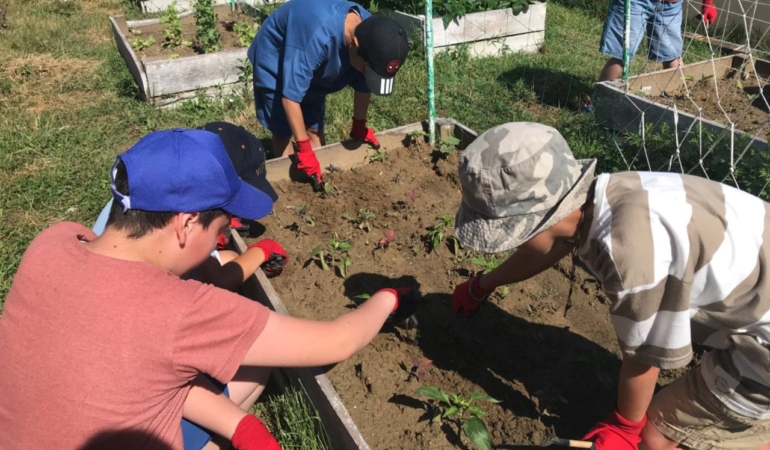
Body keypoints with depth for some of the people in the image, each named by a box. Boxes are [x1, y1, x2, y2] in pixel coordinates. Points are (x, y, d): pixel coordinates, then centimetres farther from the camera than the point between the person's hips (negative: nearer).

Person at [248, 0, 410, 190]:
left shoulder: (371, 33, -23)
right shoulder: (318, 37, -45)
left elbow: (363, 86, -5)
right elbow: (290, 96, -39)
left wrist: (359, 127, 4)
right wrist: (304, 150, -35)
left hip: (312, 69, 6)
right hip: (275, 63, -5)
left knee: (315, 129, 5)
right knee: (283, 132, -4)